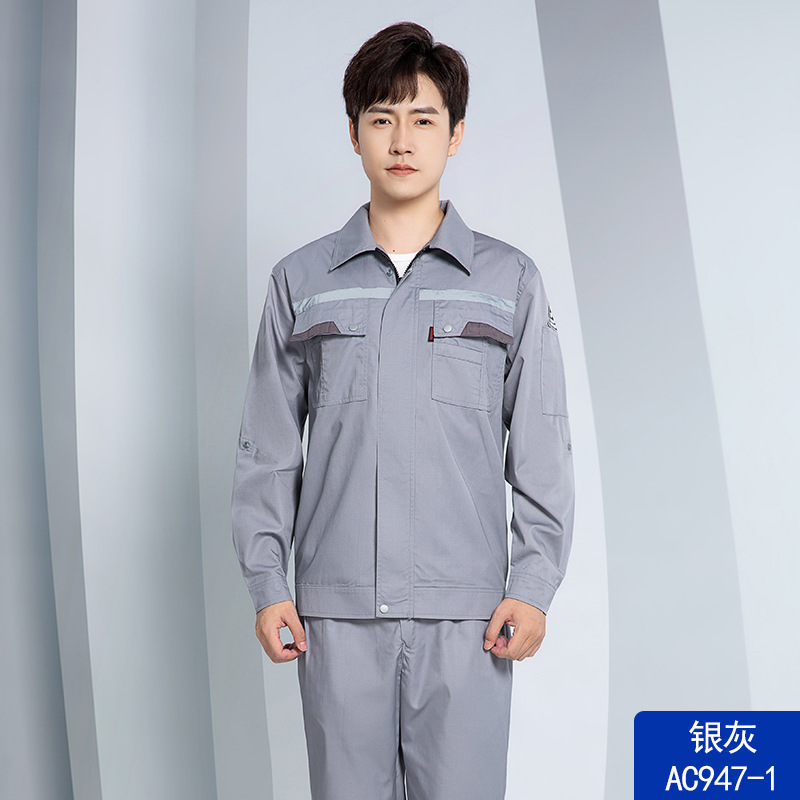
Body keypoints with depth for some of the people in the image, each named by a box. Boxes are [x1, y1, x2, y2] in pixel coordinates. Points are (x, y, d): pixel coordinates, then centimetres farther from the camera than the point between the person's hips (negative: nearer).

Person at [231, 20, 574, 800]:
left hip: (465, 612, -1)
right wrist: (267, 583, 3)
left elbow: (541, 447, 5)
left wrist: (534, 583, -2)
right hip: (335, 610, 1)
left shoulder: (508, 280, 5)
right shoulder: (300, 282, 7)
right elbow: (267, 450, 8)